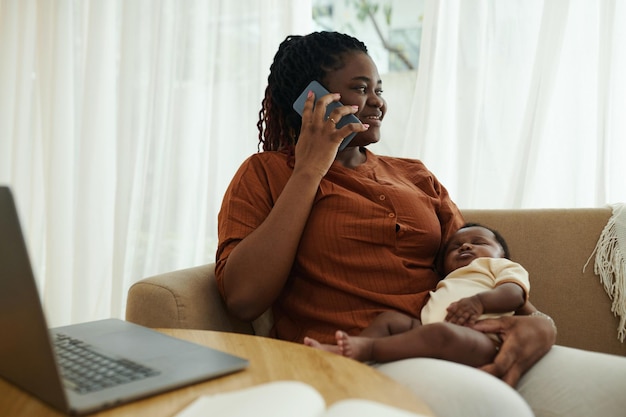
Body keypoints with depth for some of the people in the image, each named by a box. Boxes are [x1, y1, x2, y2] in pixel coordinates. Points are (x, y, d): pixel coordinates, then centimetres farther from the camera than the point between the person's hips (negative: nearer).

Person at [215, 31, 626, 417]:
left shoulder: (415, 175, 21)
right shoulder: (266, 173, 7)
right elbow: (243, 299, -7)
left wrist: (540, 323, -7)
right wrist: (310, 172, -5)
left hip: (450, 349, 6)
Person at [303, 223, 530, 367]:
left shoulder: (498, 264, 28)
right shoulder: (447, 283, 41)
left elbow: (515, 293, 4)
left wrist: (479, 301, -14)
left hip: (480, 338, -6)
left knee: (440, 333, -34)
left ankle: (369, 348, -38)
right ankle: (342, 350, -25)